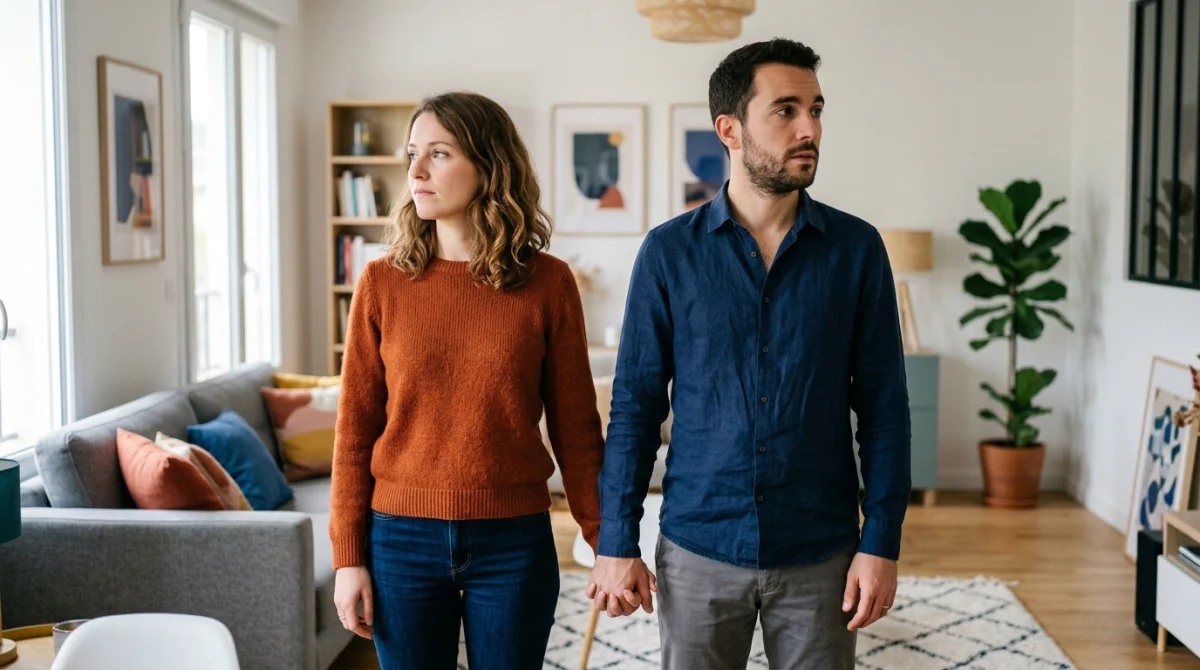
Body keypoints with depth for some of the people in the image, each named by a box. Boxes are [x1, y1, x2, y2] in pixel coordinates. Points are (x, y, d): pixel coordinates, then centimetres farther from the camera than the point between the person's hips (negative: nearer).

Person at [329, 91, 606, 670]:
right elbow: (356, 427, 1)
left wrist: (608, 544, 1)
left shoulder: (548, 283, -4)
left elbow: (575, 427, 1)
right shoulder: (382, 282, -2)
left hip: (513, 542, -1)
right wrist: (348, 557, -1)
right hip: (403, 538, 1)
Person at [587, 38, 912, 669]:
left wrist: (881, 544, -5)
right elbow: (635, 404, -1)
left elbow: (883, 405, 0)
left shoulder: (856, 248, -2)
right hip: (697, 549, 0)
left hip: (820, 556, 1)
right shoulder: (669, 251, -3)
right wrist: (615, 544, -3)